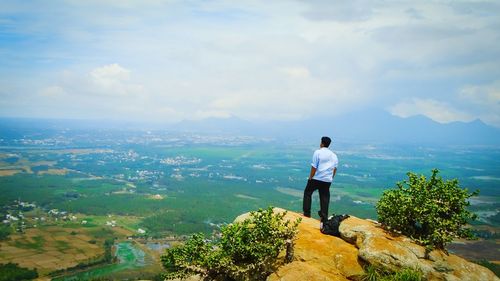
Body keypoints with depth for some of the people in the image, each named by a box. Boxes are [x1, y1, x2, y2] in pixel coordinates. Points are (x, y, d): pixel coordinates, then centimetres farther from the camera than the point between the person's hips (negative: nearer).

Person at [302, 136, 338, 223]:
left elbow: (314, 167, -12)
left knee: (307, 193, 14)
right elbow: (335, 169, 10)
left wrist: (310, 178, -4)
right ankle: (324, 217, 6)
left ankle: (307, 212, 14)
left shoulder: (318, 152, -8)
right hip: (327, 180, 4)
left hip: (316, 178, -4)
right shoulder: (334, 155, 9)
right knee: (325, 197, 9)